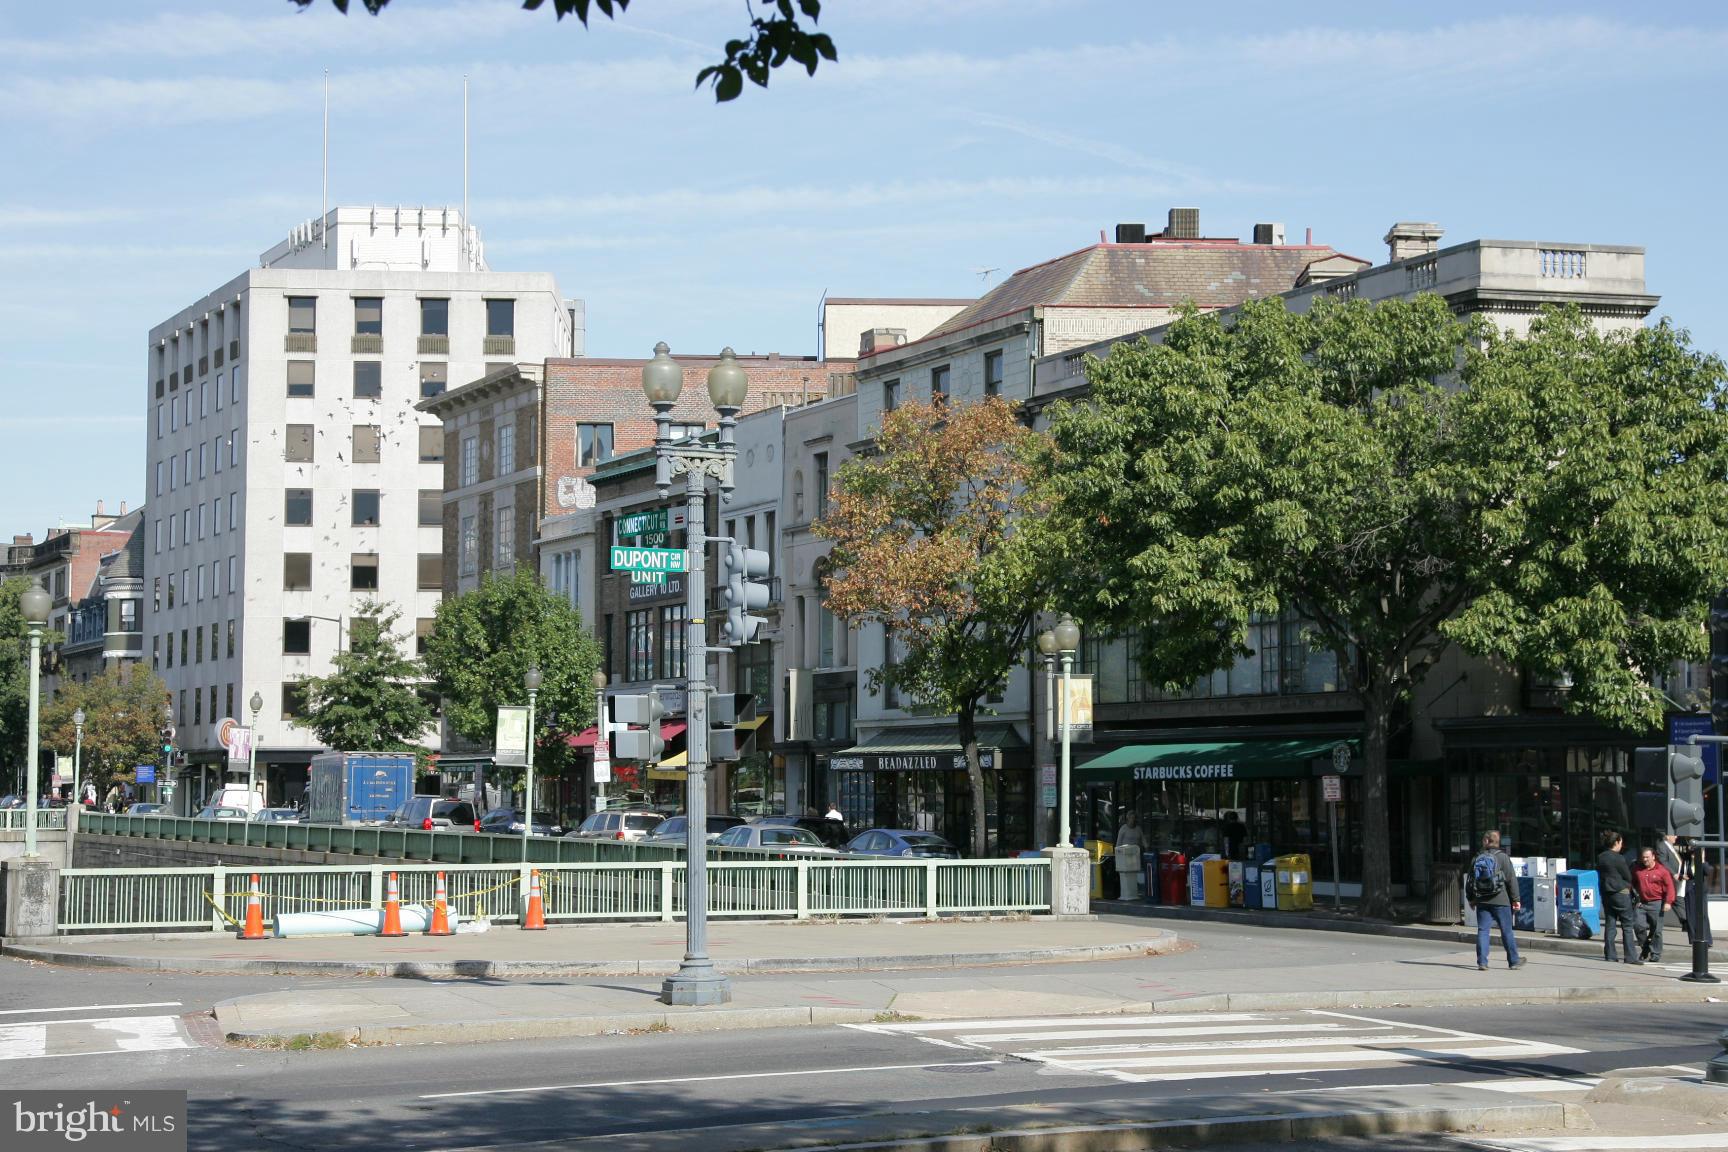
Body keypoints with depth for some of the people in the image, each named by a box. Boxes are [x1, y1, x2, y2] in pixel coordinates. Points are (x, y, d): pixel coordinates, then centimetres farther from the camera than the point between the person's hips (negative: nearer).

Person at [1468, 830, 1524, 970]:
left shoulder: (1476, 859, 5)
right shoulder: (1502, 857, -6)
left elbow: (1469, 881, 12)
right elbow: (1511, 879, -7)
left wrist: (1471, 899, 24)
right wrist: (1515, 899, 0)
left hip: (1482, 901, 3)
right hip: (1500, 901, -3)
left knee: (1482, 930, 3)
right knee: (1506, 931, 7)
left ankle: (1482, 962, -6)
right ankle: (1513, 960, 16)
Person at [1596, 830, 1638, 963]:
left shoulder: (1600, 857, 7)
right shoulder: (1618, 858, -15)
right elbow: (1628, 876, -6)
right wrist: (1628, 885, 14)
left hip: (1606, 893, 7)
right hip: (1621, 893, -7)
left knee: (1609, 925, 9)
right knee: (1627, 926, -2)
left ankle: (1609, 955, 8)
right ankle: (1630, 956, -4)